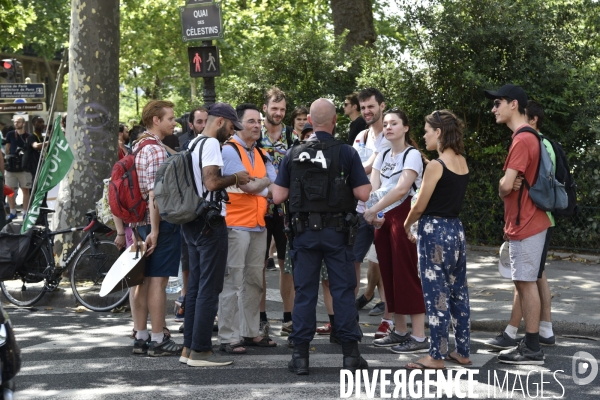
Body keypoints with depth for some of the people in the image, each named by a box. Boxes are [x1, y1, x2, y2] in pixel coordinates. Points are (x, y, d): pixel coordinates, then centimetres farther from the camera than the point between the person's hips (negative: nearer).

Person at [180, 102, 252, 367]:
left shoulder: (193, 144, 17)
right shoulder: (211, 144, -13)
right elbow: (211, 182, -23)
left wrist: (232, 181, 17)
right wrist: (236, 178, -8)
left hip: (192, 223, 10)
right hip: (210, 222, -10)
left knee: (195, 285, 13)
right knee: (209, 288, -5)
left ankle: (189, 348, 16)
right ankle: (201, 350, -3)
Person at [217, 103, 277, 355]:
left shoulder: (261, 154, 17)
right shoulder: (229, 150, -7)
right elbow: (249, 186, -15)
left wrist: (256, 185, -13)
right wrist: (265, 182, 4)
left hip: (258, 225, 8)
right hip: (236, 224, -8)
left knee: (255, 281, 11)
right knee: (232, 282, -6)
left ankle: (250, 332, 20)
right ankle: (228, 338, -2)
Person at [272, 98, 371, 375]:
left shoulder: (294, 155, 0)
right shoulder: (346, 153, -6)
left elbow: (278, 197, 0)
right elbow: (363, 194, -10)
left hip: (305, 230, 2)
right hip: (337, 230, -2)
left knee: (304, 292, 7)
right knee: (343, 290, 5)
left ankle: (300, 355, 8)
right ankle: (350, 353, 7)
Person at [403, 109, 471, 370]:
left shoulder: (436, 166, -15)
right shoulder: (463, 163, 7)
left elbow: (420, 206, -11)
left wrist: (406, 225, 9)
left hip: (435, 232, -8)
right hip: (456, 230, 8)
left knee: (436, 295, -1)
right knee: (458, 293, 13)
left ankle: (436, 356, 5)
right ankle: (463, 351, 20)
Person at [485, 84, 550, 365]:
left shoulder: (522, 140, -18)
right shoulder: (527, 138, 15)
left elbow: (505, 185, -23)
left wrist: (502, 190, -1)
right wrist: (511, 187, -2)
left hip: (525, 224, -10)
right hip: (525, 222, 10)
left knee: (526, 283, -6)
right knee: (524, 283, 13)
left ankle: (532, 349, -2)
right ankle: (529, 343, 18)